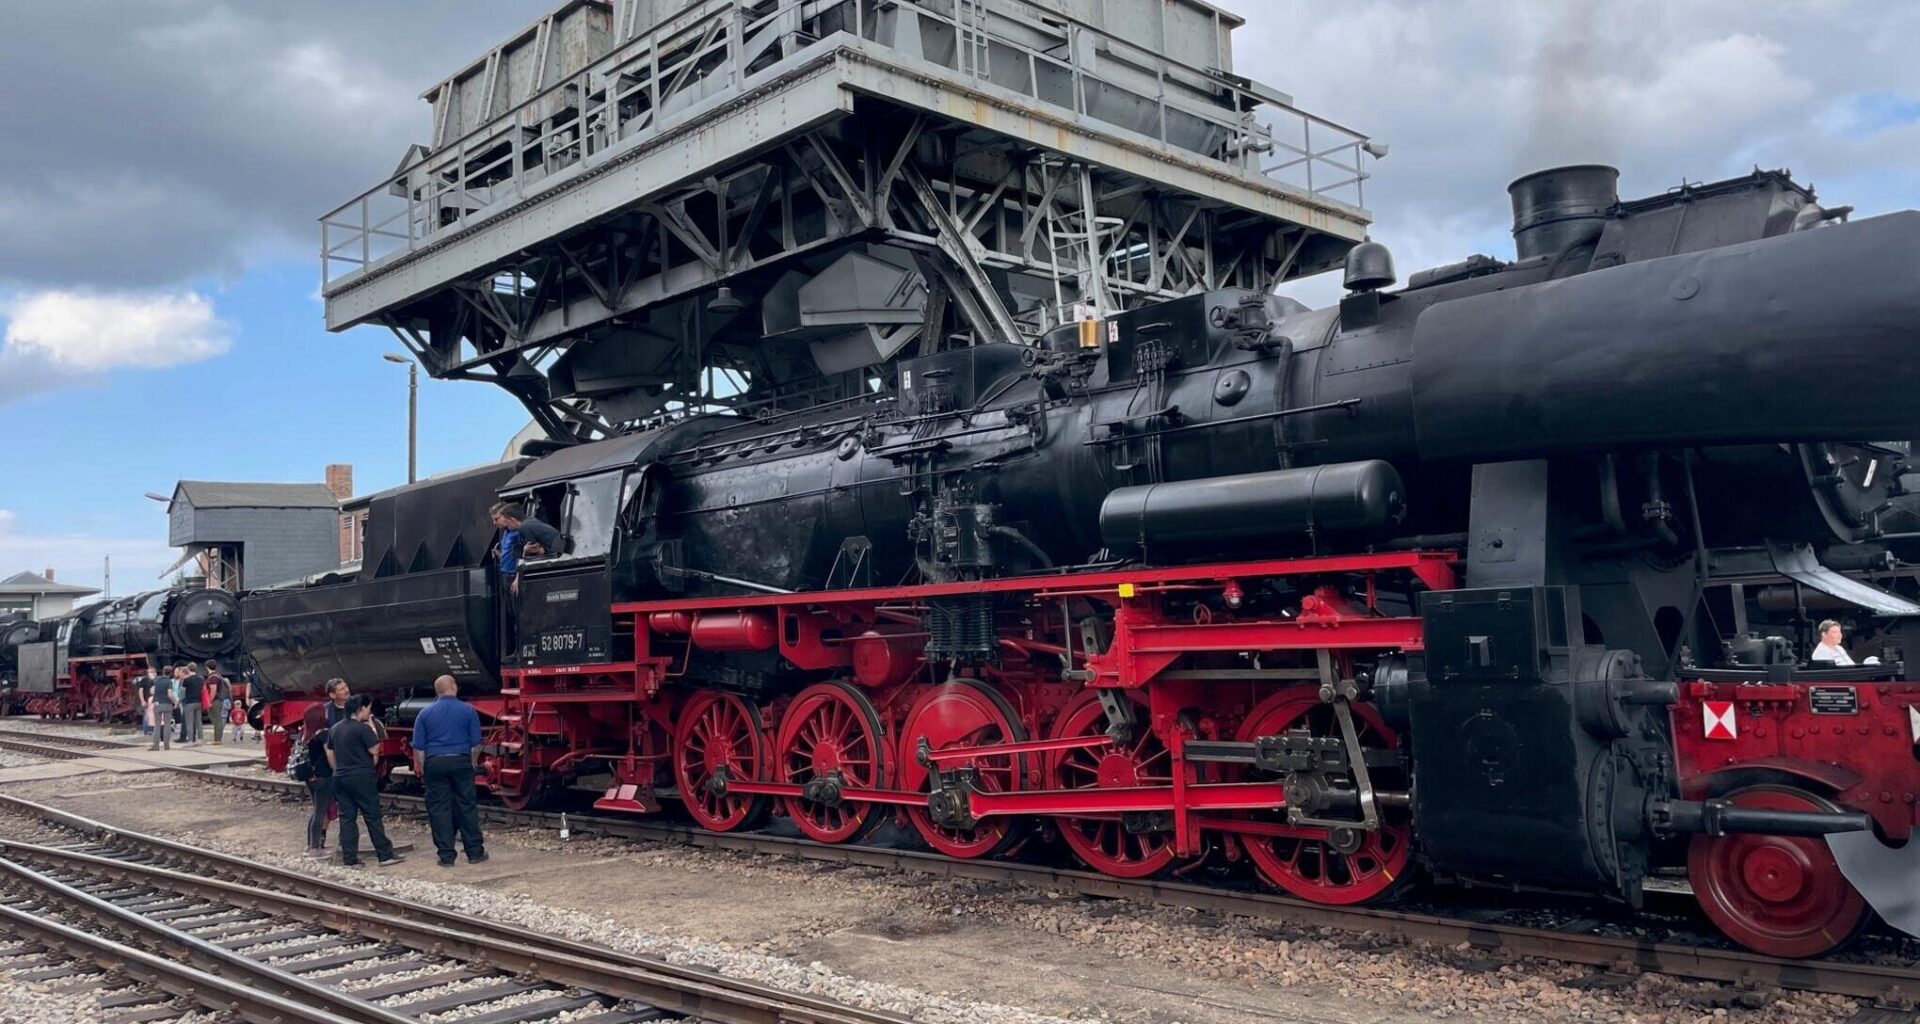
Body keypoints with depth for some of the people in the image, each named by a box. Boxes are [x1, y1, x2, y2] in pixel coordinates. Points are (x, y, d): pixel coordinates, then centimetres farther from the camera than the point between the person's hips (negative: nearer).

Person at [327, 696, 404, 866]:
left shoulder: (334, 729, 11)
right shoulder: (363, 728, -13)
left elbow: (330, 754, 16)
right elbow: (374, 750, -10)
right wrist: (373, 729, -3)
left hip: (340, 778, 7)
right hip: (361, 778, -7)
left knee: (346, 817, 8)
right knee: (373, 817, -1)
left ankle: (349, 858, 7)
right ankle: (385, 855, 1)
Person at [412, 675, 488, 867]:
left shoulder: (425, 713, 3)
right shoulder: (468, 711, 0)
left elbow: (418, 746, 3)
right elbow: (476, 743, 1)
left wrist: (421, 768, 11)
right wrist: (474, 763, 13)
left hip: (434, 763, 1)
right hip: (461, 761, -1)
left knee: (439, 809, 4)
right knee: (467, 807, 6)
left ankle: (446, 856, 5)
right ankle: (475, 852, 9)